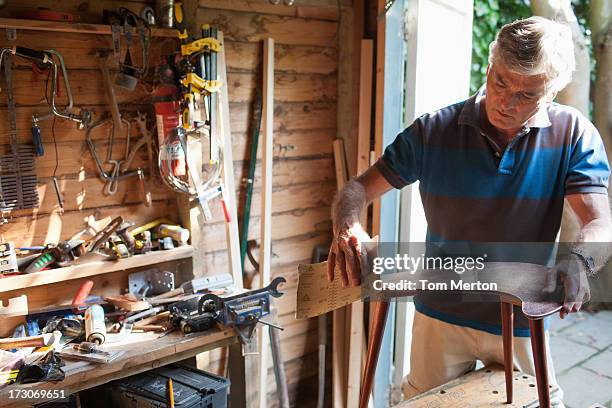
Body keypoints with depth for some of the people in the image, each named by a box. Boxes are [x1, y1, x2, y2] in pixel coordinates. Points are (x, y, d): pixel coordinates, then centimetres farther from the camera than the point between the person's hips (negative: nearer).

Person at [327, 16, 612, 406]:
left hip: (521, 322, 1)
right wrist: (347, 227, -31)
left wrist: (578, 262, -40)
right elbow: (358, 189, -8)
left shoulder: (574, 134, -9)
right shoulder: (434, 130, -10)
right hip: (441, 316, 0)